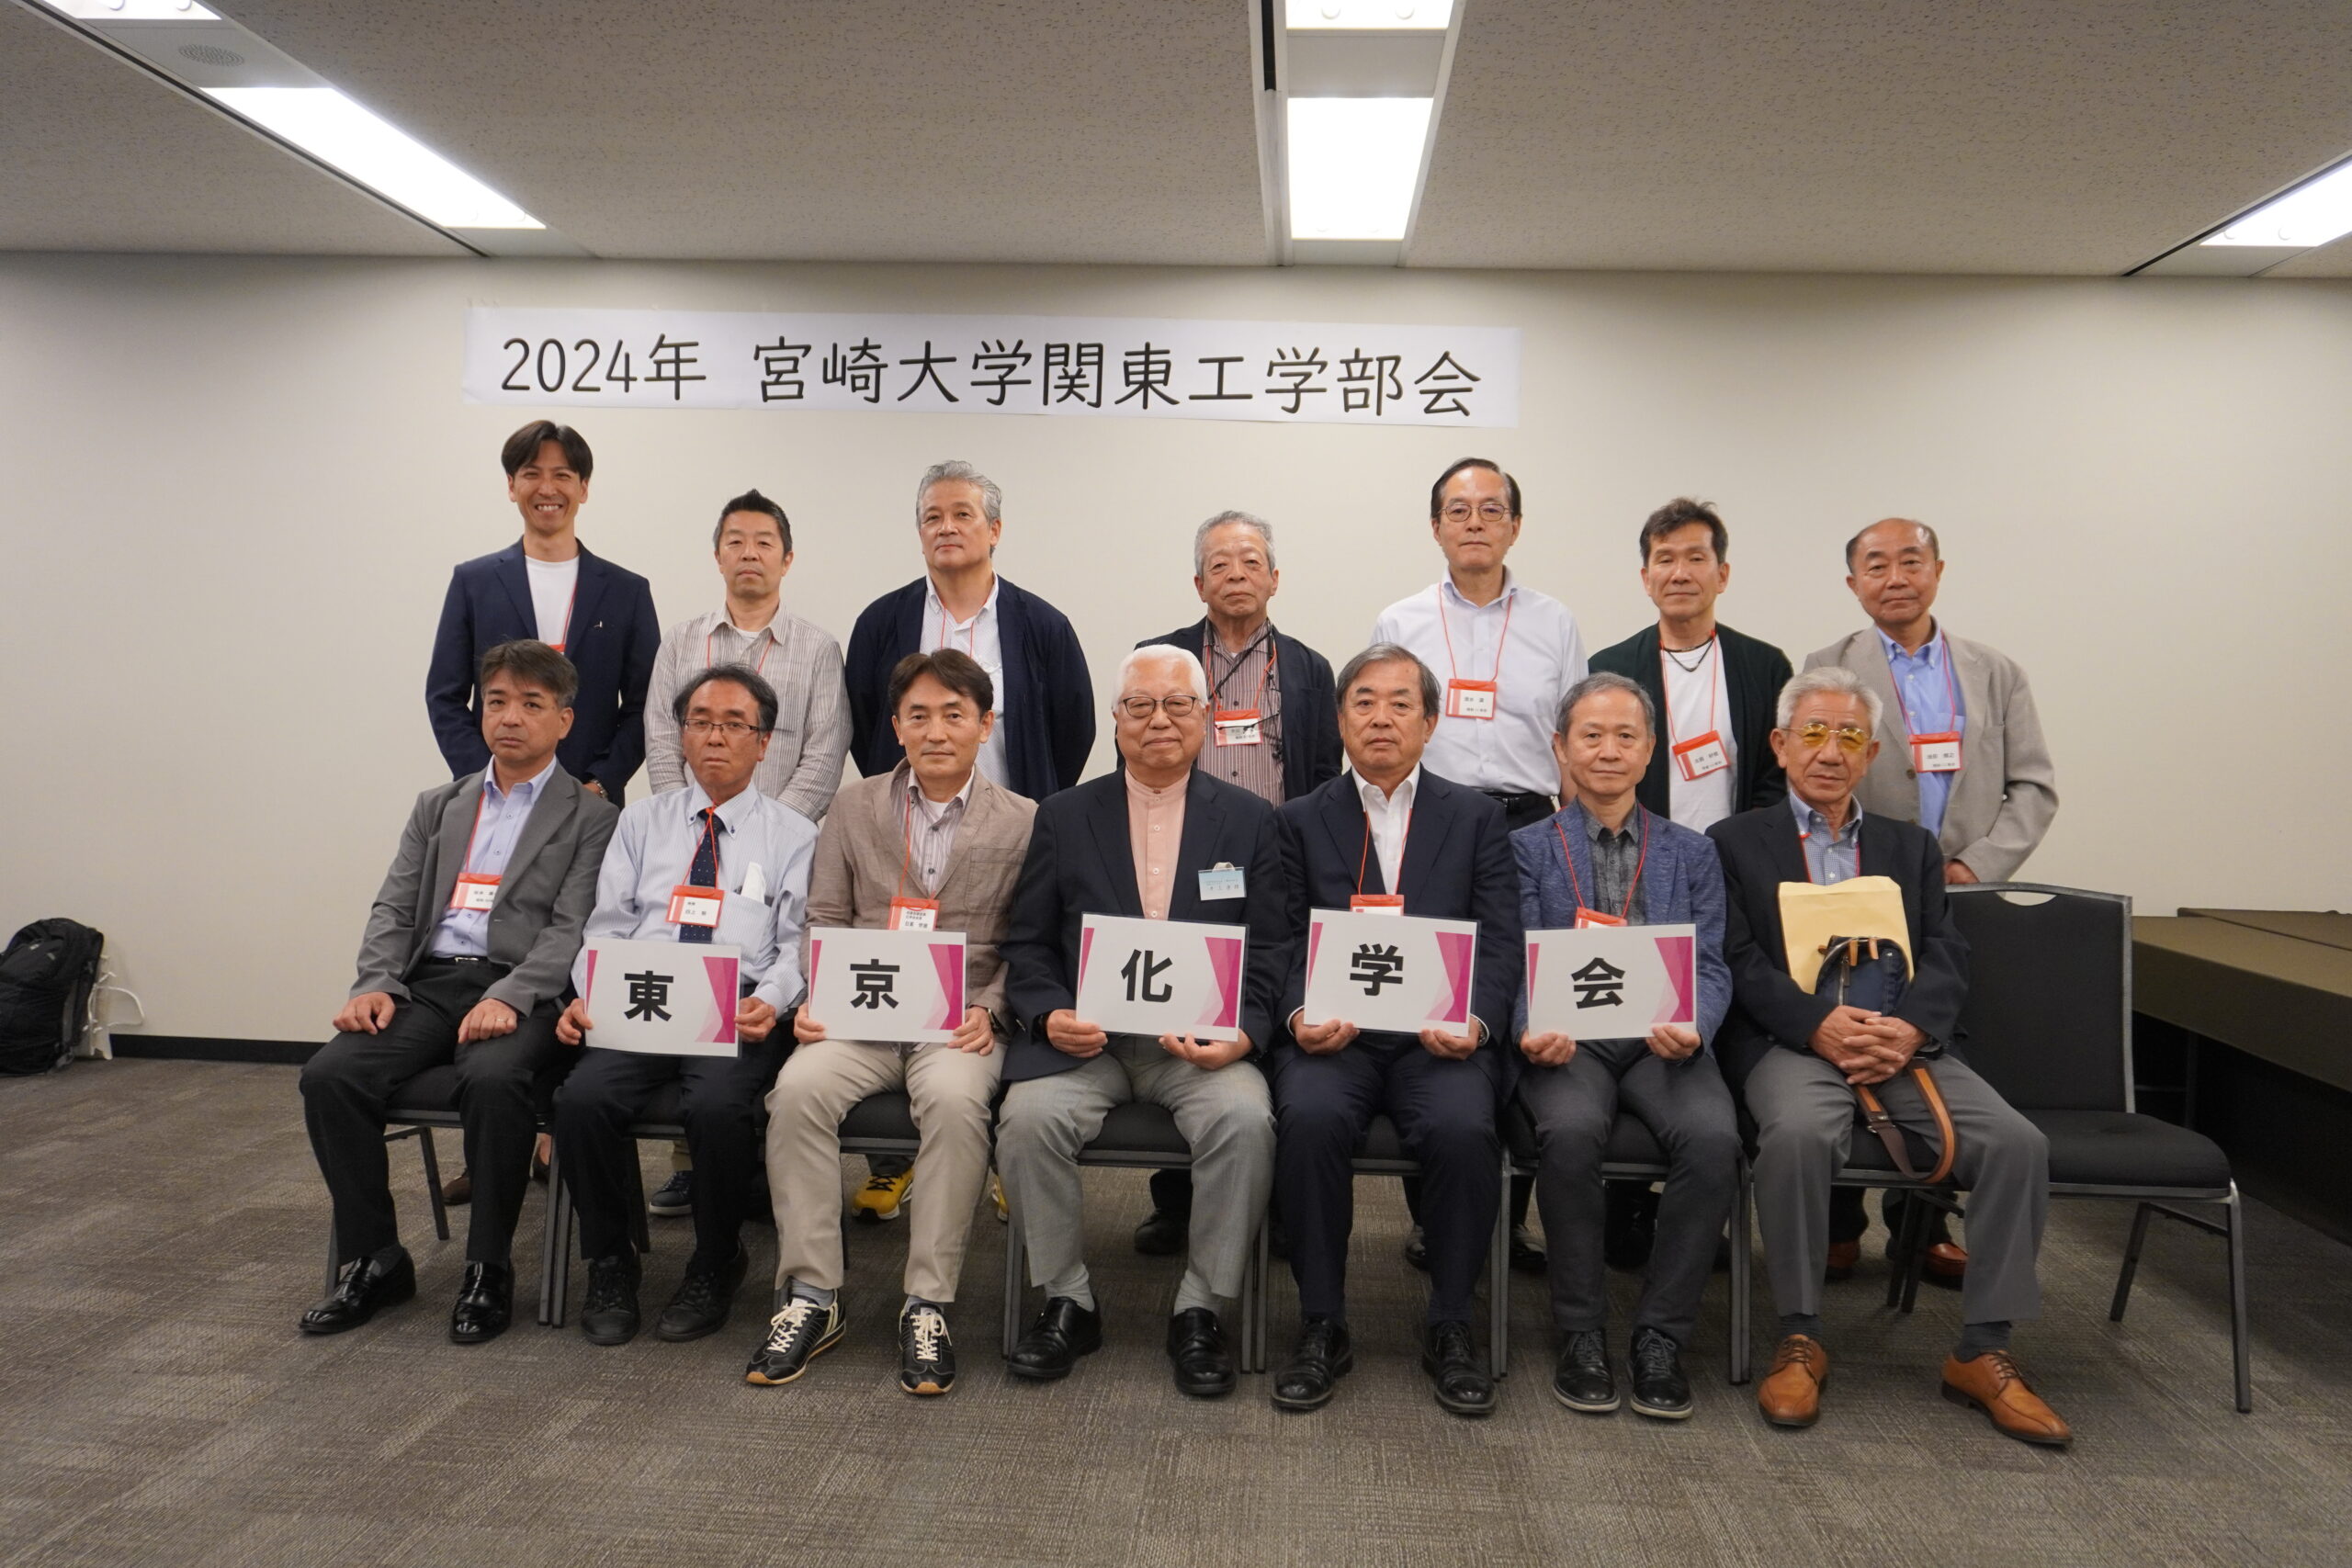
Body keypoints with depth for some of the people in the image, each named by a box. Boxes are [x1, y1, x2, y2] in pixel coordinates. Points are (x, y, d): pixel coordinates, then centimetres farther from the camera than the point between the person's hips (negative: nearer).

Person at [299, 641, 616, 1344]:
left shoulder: (591, 819, 6)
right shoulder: (439, 806, 22)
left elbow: (572, 929, -5)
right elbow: (395, 908, 15)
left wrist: (509, 998, -22)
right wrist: (376, 983, -5)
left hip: (520, 991, -5)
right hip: (428, 984, 5)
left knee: (493, 1079, -35)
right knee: (329, 1075, -21)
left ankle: (488, 1268, -16)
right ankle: (373, 1260, -4)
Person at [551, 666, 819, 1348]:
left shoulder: (794, 835, 11)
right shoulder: (642, 820, 20)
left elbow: (797, 946, 2)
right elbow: (608, 928, 12)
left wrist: (770, 1001, -19)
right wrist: (587, 996, -7)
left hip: (739, 1012, -2)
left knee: (716, 1106, -32)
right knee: (583, 1098, -26)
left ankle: (715, 1265, -4)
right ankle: (610, 1260, -1)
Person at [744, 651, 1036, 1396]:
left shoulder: (1022, 822, 7)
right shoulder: (853, 808, 14)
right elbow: (822, 922, 11)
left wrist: (989, 1010, -13)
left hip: (960, 1022, -2)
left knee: (956, 1100, -34)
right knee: (799, 1088, -28)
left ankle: (928, 1305, -21)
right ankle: (812, 1296, -16)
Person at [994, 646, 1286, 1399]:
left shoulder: (1249, 819, 9)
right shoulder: (1065, 816, 10)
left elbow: (1270, 952, 4)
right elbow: (1026, 943, 9)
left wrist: (1243, 1034, -14)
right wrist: (1050, 1014, -11)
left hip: (1203, 1039, 0)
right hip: (1085, 1035, 1)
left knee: (1244, 1118, -30)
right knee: (1029, 1116, -27)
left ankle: (1199, 1309, -8)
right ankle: (1067, 1302, -4)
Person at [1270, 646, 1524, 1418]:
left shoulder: (1476, 816, 13)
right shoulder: (1301, 821, 13)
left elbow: (1500, 945, 5)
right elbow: (1283, 946, 6)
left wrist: (1475, 1021, -14)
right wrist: (1299, 1016, -14)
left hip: (1440, 1036, 0)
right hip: (1335, 1035, 0)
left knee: (1463, 1127, -30)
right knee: (1309, 1118, -31)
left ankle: (1450, 1328, -8)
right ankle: (1322, 1326, -12)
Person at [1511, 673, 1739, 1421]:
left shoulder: (1691, 852, 19)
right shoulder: (1528, 848, 14)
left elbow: (1710, 967, 8)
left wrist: (1691, 1028, -15)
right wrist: (1533, 1030, -18)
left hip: (1662, 1042, 2)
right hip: (1570, 1041, -1)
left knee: (1713, 1137, -30)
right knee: (1570, 1131, -34)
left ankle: (1661, 1337, -13)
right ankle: (1581, 1334, -16)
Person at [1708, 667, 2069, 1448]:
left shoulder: (1913, 846, 22)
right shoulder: (1736, 842, 11)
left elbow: (1946, 958, 10)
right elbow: (1739, 959, -1)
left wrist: (1908, 1027, -12)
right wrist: (1820, 1023, -18)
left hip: (1902, 1038, 4)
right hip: (1789, 1041, -3)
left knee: (2017, 1143, -21)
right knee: (1799, 1133, -36)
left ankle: (1982, 1351, -6)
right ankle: (1799, 1338, -17)